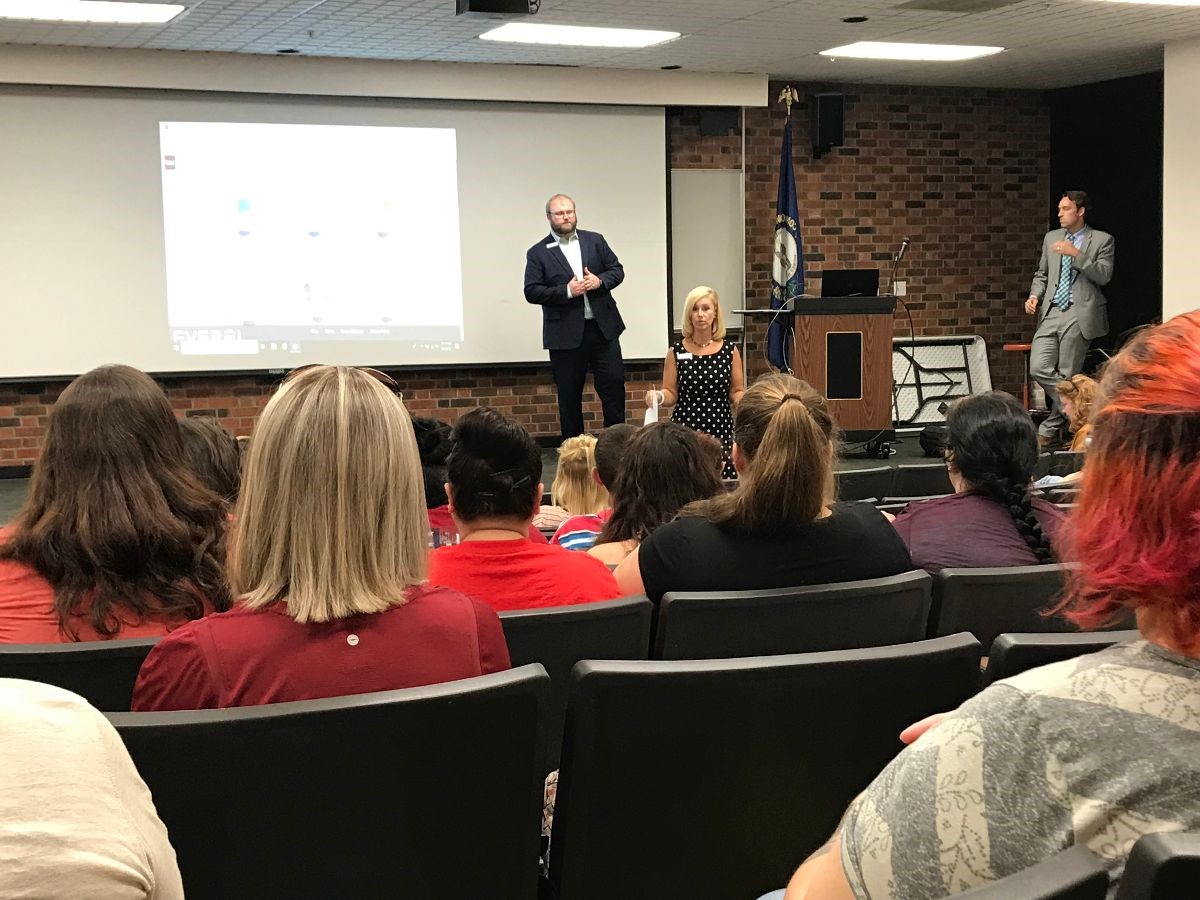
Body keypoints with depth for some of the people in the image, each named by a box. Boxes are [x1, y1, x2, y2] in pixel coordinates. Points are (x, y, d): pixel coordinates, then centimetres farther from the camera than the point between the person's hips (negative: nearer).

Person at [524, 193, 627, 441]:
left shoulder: (595, 241, 8)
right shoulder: (538, 253, -1)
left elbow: (617, 270, 10)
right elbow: (531, 291, -7)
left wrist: (600, 281, -11)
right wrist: (567, 291, -18)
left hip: (602, 327, 2)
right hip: (565, 334, -2)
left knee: (614, 384, 2)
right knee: (569, 395, 6)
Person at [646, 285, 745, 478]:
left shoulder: (730, 351, 5)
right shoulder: (676, 352, 3)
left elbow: (737, 392, 9)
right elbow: (671, 394, 5)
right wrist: (659, 396, -15)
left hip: (720, 428, 1)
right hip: (685, 427, 0)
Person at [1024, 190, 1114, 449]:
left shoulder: (1102, 240, 2)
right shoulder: (1051, 238, 17)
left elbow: (1104, 275, -9)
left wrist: (1076, 254, -18)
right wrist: (1034, 295, 5)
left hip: (1078, 314, -5)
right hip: (1050, 312, 5)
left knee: (1067, 375, -2)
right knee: (1039, 369, -9)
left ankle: (1051, 428, 10)